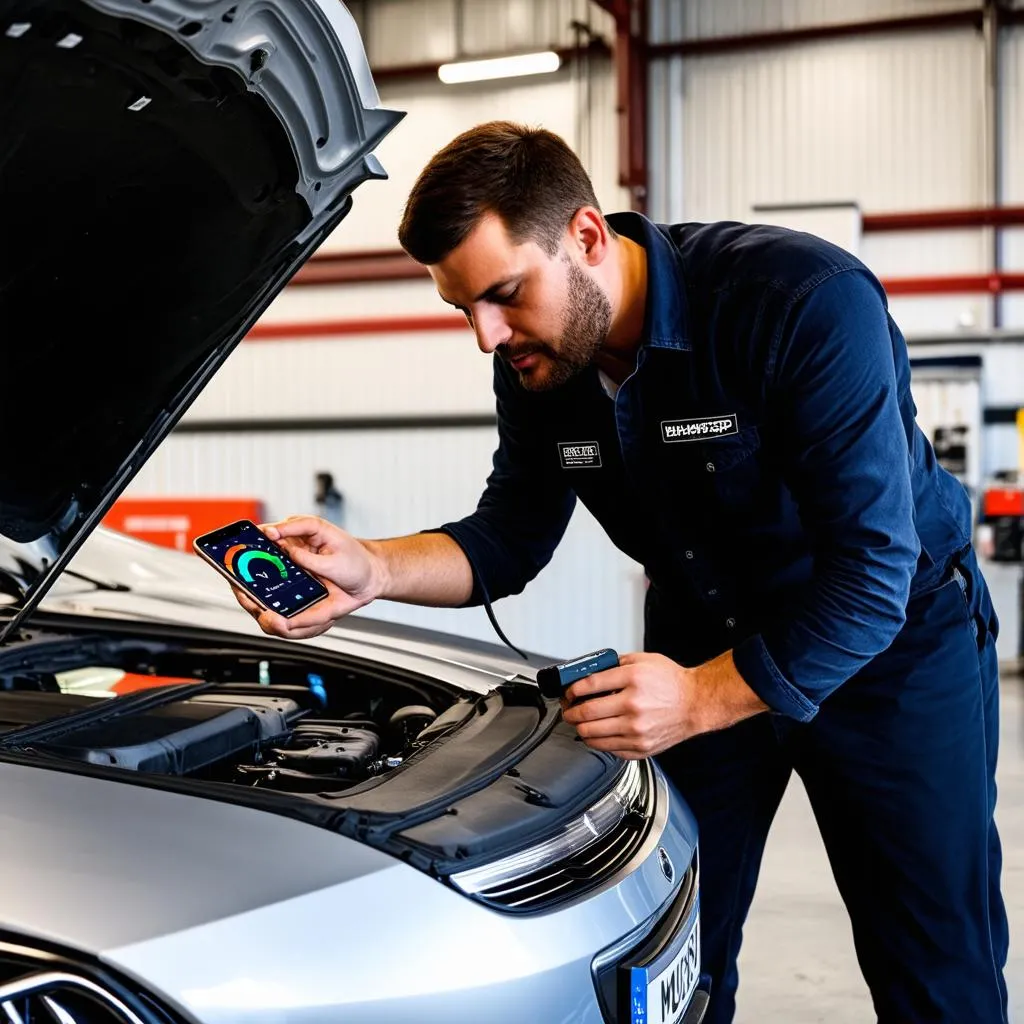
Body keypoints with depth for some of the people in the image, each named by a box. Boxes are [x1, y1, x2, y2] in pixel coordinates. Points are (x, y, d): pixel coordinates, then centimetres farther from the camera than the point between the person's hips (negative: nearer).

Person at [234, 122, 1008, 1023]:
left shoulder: (808, 302, -30)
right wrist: (370, 569, -20)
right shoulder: (538, 362, -11)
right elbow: (512, 538, -2)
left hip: (893, 643, -4)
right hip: (702, 639, 5)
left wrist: (700, 698, -30)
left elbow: (870, 575, -30)